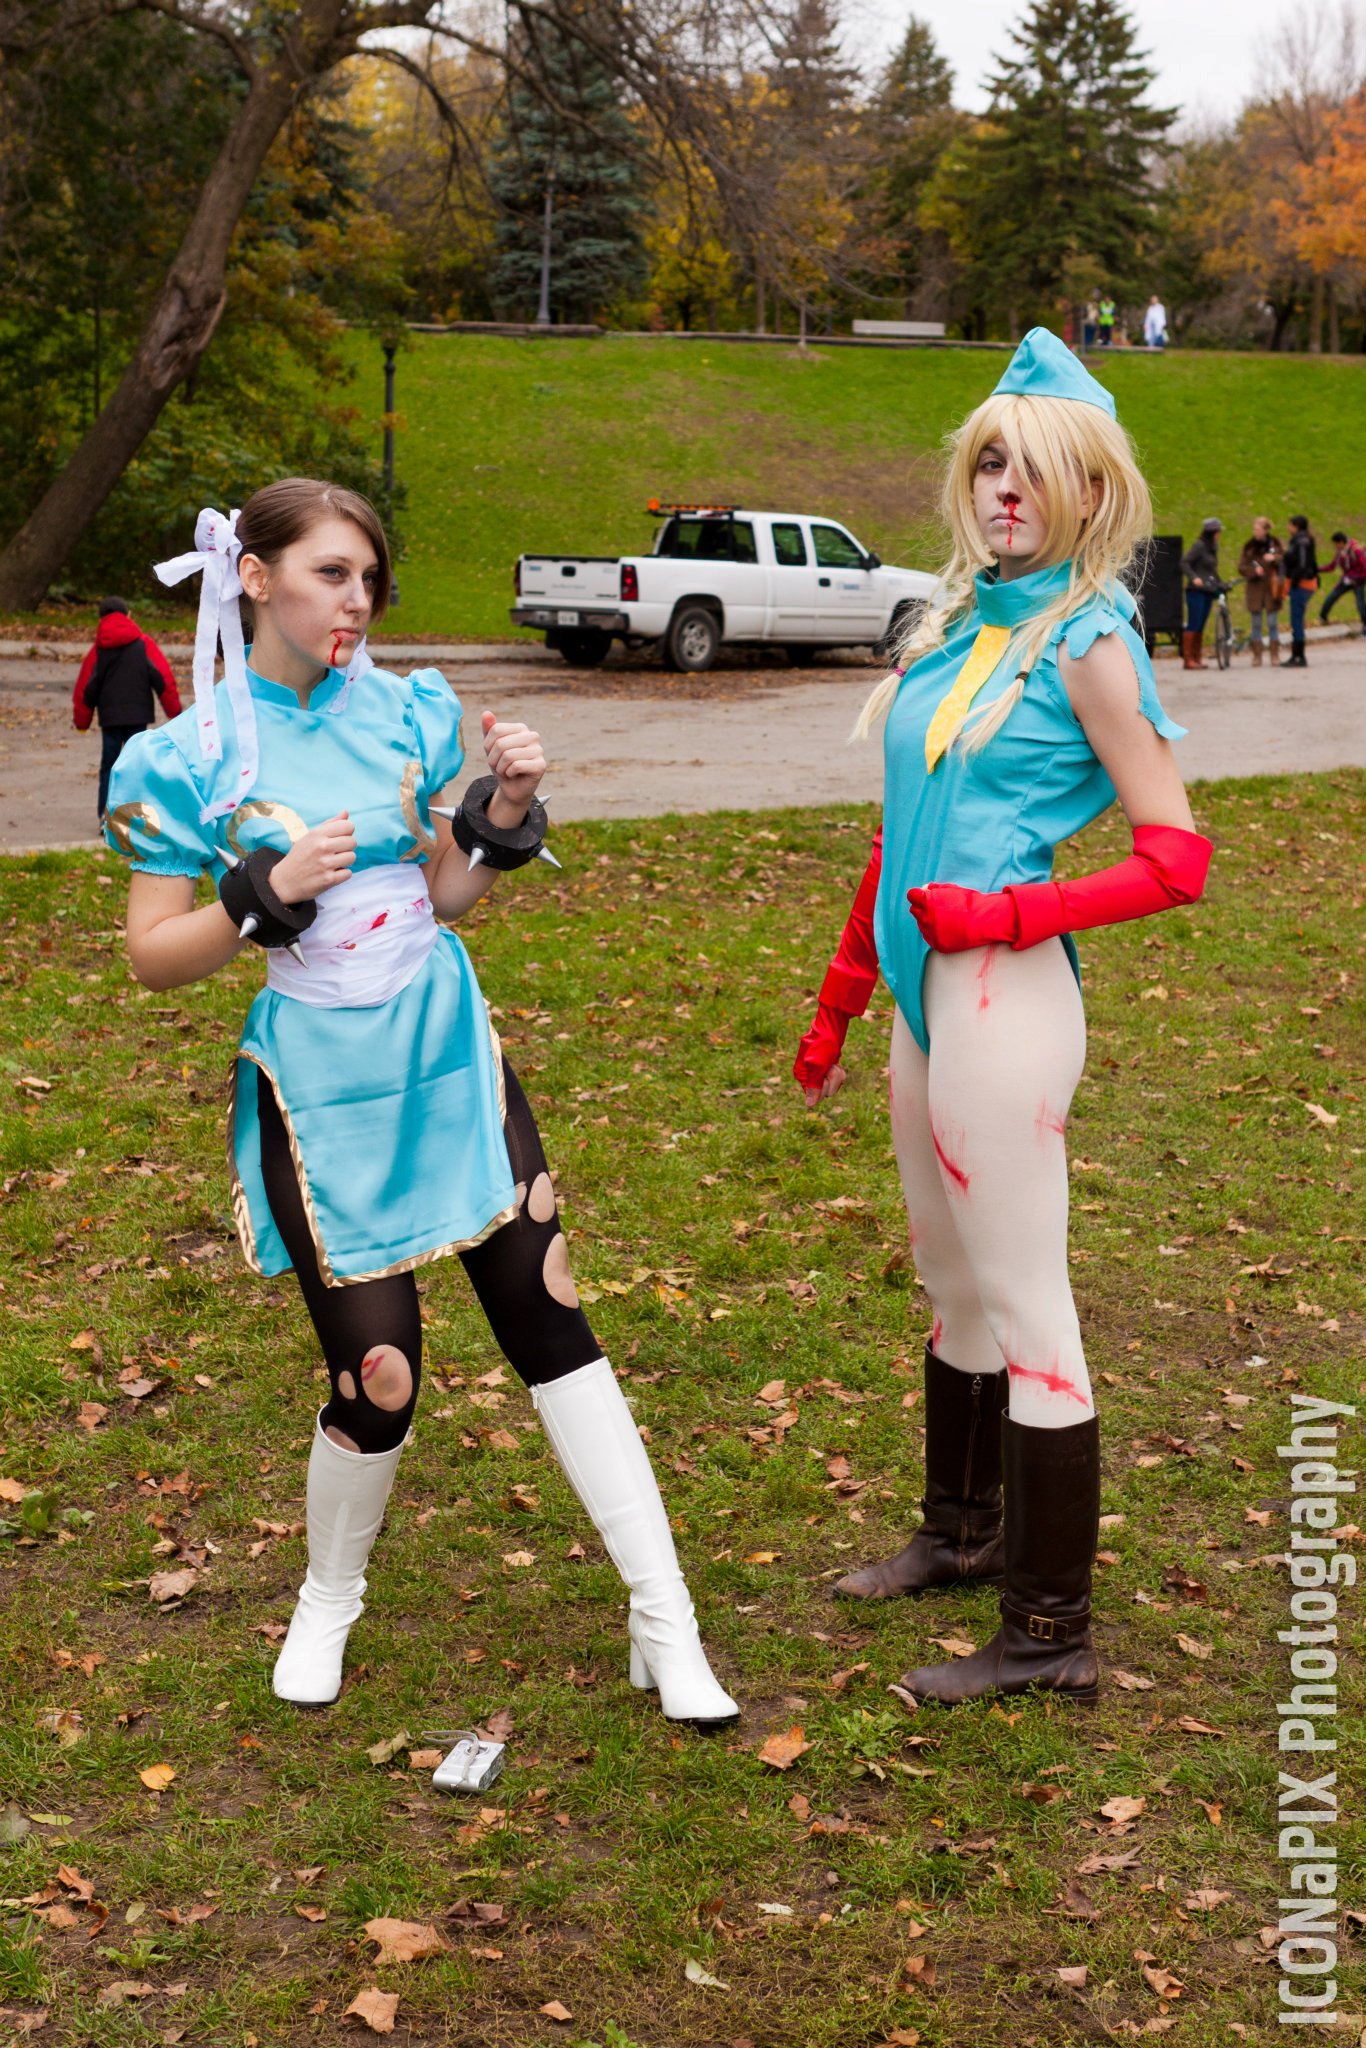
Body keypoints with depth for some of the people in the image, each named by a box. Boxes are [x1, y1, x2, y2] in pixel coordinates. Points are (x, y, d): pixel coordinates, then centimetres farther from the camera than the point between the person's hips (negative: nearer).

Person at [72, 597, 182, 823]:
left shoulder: (98, 649, 5)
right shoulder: (143, 643, 0)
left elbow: (86, 688, 7)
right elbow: (163, 678, -5)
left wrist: (81, 721, 16)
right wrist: (174, 711, 2)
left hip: (109, 717, 2)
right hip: (138, 715, -2)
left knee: (109, 765, 10)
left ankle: (106, 816, 4)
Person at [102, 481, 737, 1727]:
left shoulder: (407, 712, 4)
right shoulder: (192, 757, -7)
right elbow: (153, 958, -6)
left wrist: (505, 816, -6)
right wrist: (268, 893, -20)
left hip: (451, 1056, 4)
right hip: (323, 1089, -3)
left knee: (552, 1321, 2)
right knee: (378, 1380, -2)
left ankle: (665, 1624, 12)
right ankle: (330, 1601, 31)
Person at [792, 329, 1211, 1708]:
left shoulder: (1085, 641, -10)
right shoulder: (958, 622, 11)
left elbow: (1175, 859, -13)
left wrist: (1007, 915, -18)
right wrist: (838, 1005, 19)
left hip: (1006, 1000, -8)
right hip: (929, 997, 8)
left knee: (1025, 1307, -1)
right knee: (954, 1287, 21)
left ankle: (1050, 1633, 11)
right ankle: (965, 1532, 39)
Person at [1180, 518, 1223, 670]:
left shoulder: (1213, 548, 16)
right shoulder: (1199, 546, -9)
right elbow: (1184, 562, -14)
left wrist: (1219, 584, 12)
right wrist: (1193, 577, -25)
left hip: (1208, 591, 8)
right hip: (1196, 590, -8)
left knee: (1201, 625, 9)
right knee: (1194, 623, -9)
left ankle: (1197, 657, 13)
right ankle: (1187, 659, -8)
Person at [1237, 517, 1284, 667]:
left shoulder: (1274, 544, 4)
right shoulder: (1249, 545, 5)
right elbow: (1241, 567, 3)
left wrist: (1274, 558, -20)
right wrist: (1253, 571, -16)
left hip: (1271, 587, -1)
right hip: (1254, 587, 1)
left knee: (1273, 623, 0)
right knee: (1256, 623, 2)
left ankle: (1274, 656, 5)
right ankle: (1257, 656, 6)